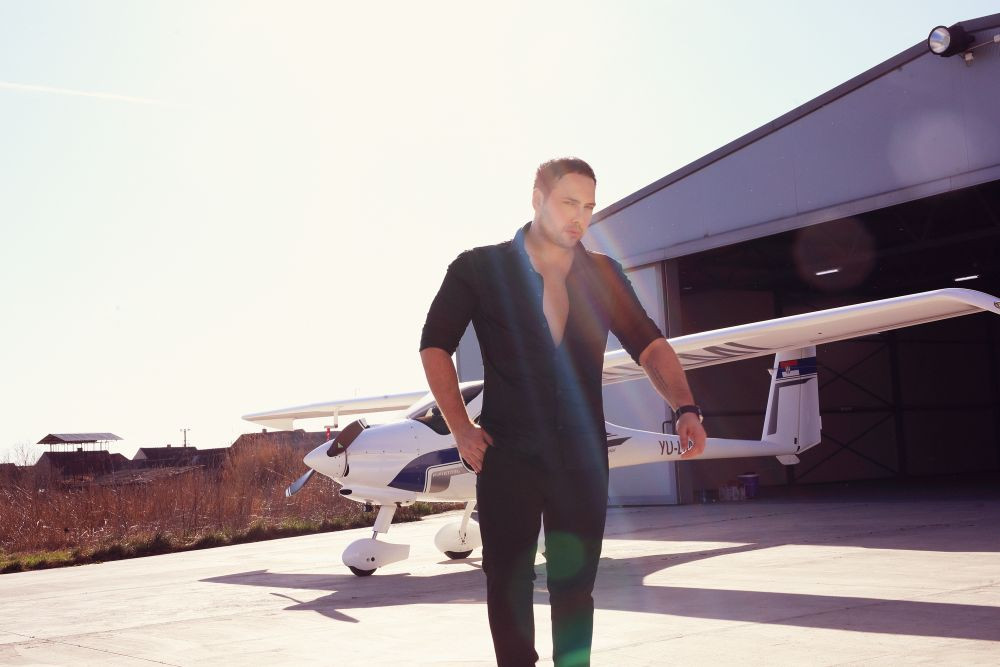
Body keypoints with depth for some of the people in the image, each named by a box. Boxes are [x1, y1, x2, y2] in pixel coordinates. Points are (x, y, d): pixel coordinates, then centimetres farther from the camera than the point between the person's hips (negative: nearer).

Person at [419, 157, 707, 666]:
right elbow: (435, 344, 3)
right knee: (509, 583, 4)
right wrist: (461, 428, -5)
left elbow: (648, 345, 0)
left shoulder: (604, 276, 8)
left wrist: (684, 407, -18)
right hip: (508, 452, -2)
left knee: (574, 585, 6)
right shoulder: (480, 269, 0)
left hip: (582, 454, 2)